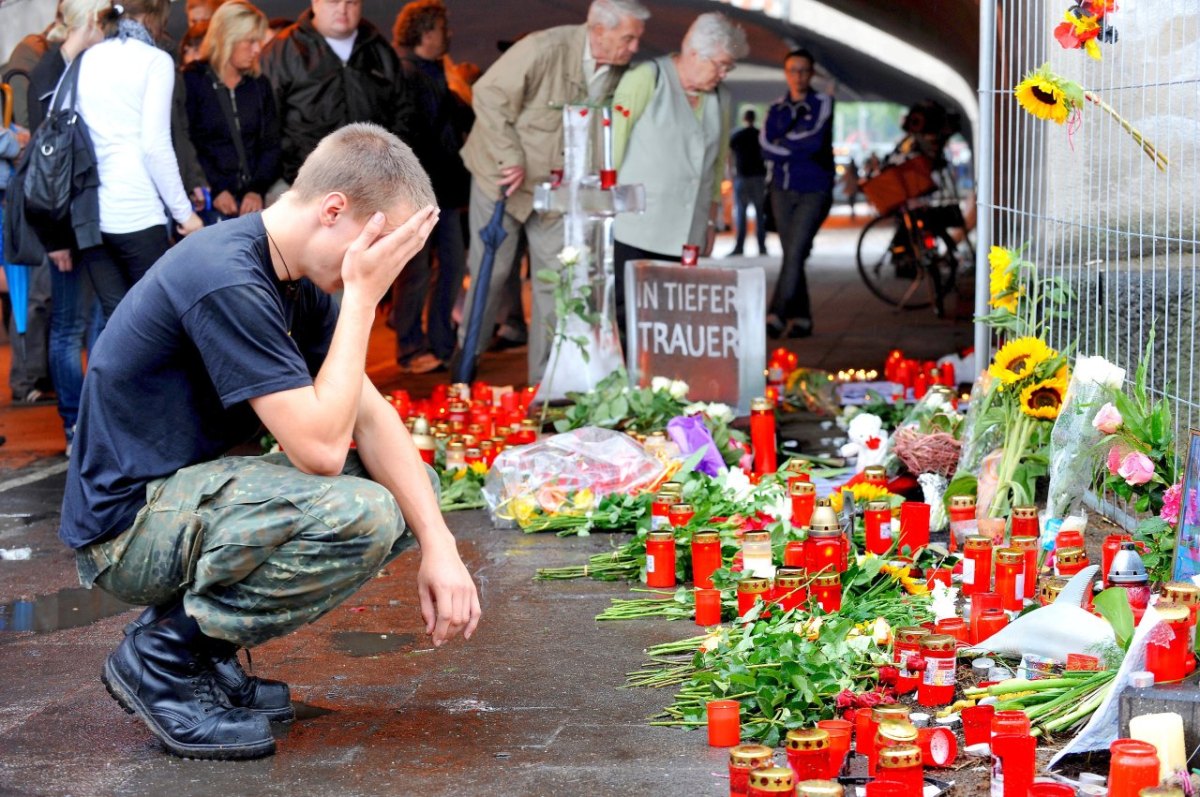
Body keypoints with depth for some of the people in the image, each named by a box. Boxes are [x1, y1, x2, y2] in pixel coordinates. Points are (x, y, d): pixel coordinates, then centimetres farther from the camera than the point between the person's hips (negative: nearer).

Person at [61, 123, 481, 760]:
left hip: (189, 492, 10)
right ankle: (164, 657, -10)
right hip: (125, 525, -10)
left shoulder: (297, 281, 6)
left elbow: (370, 416, 4)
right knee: (362, 514, -29)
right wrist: (361, 297, -20)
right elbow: (320, 448, -26)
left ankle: (193, 618, 7)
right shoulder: (226, 282, -25)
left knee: (411, 487, 6)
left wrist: (438, 545, -7)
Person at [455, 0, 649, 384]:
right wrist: (511, 159, -22)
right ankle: (467, 358, 22)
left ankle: (545, 376, 11)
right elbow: (489, 96, -20)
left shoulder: (620, 72, -8)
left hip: (557, 185, 5)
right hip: (502, 175, -5)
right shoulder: (544, 49, -26)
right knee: (490, 270, 3)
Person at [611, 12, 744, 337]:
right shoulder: (646, 80, -4)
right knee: (624, 315, -7)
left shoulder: (720, 98, 15)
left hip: (686, 237, 5)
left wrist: (711, 220, 18)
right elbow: (613, 143, -5)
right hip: (635, 233, -5)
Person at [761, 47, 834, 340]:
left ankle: (776, 316, -19)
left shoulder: (822, 103, 1)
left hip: (814, 191, -4)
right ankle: (801, 318, 11)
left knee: (795, 253, -15)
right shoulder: (776, 110, 12)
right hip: (783, 189, 4)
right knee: (792, 255, 6)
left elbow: (816, 140, -14)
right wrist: (800, 149, -12)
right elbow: (765, 146, -4)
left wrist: (783, 142, -4)